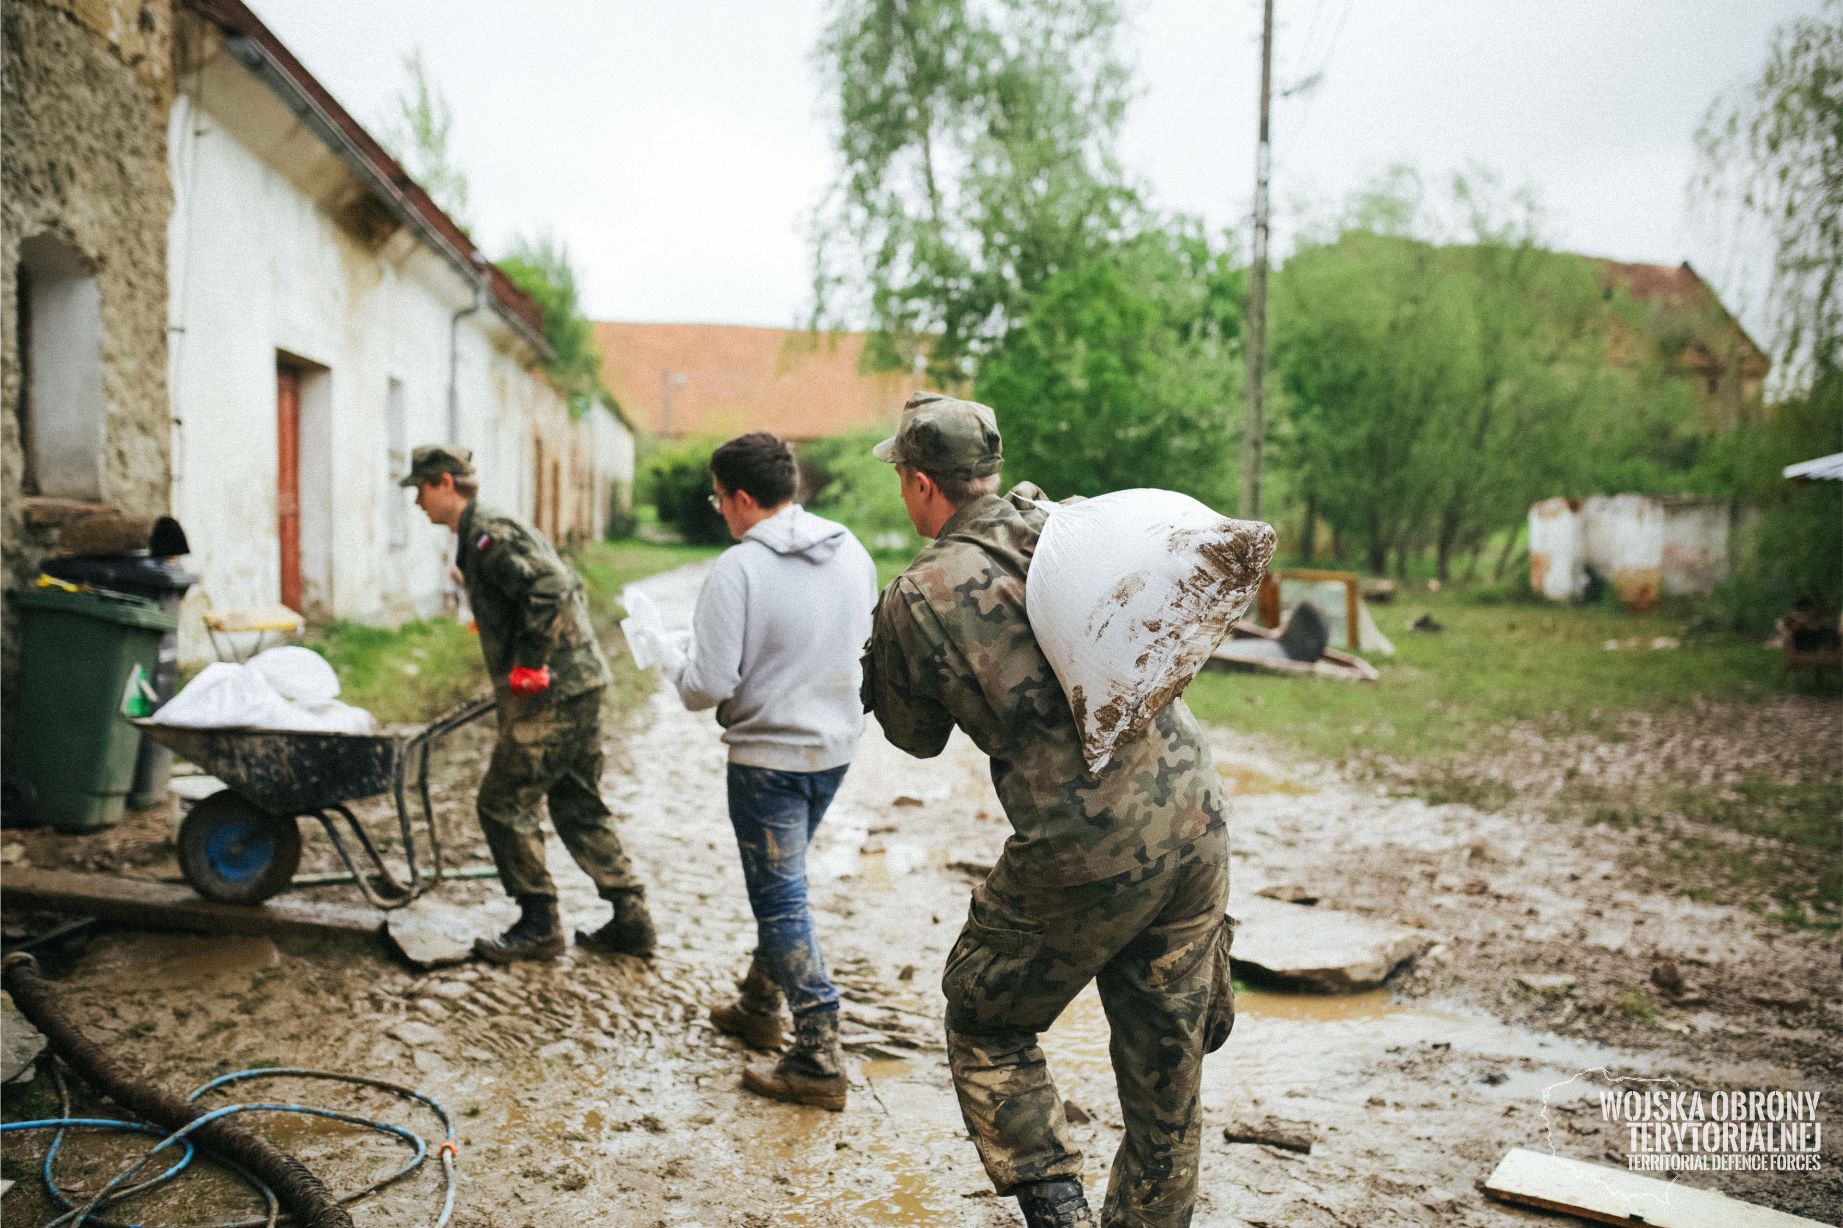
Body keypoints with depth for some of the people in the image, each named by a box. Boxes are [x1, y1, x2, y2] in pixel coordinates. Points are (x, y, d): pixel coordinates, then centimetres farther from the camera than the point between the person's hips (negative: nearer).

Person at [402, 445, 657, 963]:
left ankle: (539, 925, 8)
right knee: (579, 806, 15)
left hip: (552, 690, -10)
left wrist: (529, 665, -20)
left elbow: (549, 588, -26)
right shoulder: (483, 534, 20)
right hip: (579, 682, 10)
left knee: (503, 803, -1)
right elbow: (569, 587, 23)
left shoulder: (488, 535, -12)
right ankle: (631, 919, 17)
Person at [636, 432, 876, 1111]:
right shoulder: (853, 552, 1)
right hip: (836, 747, 7)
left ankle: (818, 1059, 6)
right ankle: (759, 1008, 40)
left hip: (768, 756, -7)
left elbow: (710, 686, -20)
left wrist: (671, 662, 0)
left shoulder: (737, 569, -20)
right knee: (779, 880, 24)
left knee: (781, 899, 2)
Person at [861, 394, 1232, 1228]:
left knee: (987, 1028, 20)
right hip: (1197, 821, 6)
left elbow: (916, 738, 8)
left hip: (1085, 856, -5)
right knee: (1165, 1072, 18)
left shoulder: (917, 599, -7)